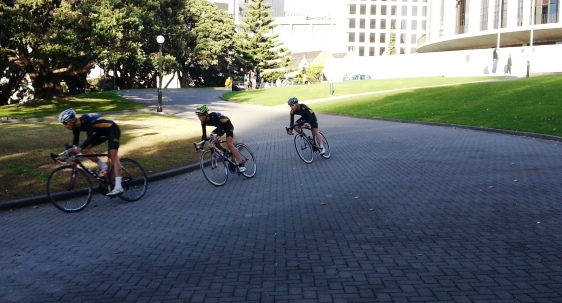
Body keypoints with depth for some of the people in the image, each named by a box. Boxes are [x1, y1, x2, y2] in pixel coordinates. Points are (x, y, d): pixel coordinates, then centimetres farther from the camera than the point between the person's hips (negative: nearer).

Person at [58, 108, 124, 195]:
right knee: (84, 149, -4)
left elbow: (90, 137, -37)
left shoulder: (85, 120, -28)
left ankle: (118, 187, -31)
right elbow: (75, 142, 2)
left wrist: (79, 149, -48)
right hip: (102, 132, 9)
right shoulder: (76, 127, -4)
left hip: (112, 129, -9)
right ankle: (103, 167, 9)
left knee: (113, 155, -22)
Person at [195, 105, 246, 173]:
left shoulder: (213, 116, -33)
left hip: (228, 125, -8)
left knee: (229, 144, -20)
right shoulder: (204, 122, -12)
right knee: (212, 137, -14)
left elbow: (219, 125, -45)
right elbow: (204, 134, -8)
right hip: (221, 127, 8)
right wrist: (201, 145, -16)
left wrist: (218, 136, -60)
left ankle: (241, 164, -21)